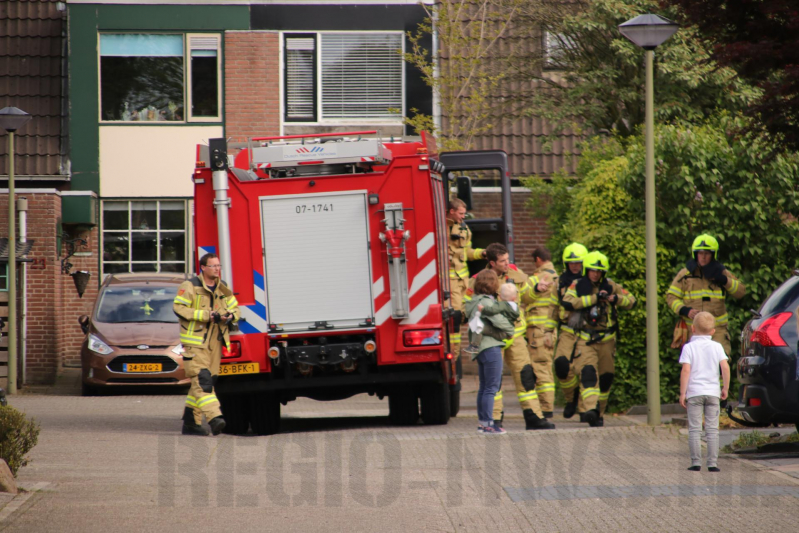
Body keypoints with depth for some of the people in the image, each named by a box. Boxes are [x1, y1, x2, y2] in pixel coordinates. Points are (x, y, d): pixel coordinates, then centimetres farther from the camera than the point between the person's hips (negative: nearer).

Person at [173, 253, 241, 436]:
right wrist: (205, 315, -20)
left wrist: (230, 316, -5)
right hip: (194, 341, -7)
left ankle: (190, 423, 15)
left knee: (204, 381, 8)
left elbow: (235, 309, 20)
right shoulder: (190, 286, -5)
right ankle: (214, 418, -30)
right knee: (201, 379, -17)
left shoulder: (223, 289, 15)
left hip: (215, 343, 7)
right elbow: (179, 308, -13)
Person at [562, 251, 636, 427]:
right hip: (585, 338, -3)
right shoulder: (578, 286, 0)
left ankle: (599, 413, 22)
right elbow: (568, 302, -19)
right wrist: (594, 298, -21)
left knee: (606, 376, 7)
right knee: (588, 371, -22)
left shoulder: (610, 286, 7)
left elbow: (631, 300, 5)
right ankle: (591, 409, -35)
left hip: (606, 339, 3)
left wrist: (616, 299, -16)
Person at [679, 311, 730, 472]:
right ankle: (712, 463, 0)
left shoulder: (689, 347, -3)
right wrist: (725, 388, 5)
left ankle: (696, 462, -2)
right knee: (712, 429, 4)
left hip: (694, 392, -2)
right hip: (712, 392, 2)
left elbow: (686, 370, -11)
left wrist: (682, 393, -8)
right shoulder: (717, 347, 4)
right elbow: (725, 367, -5)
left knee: (694, 429, 2)